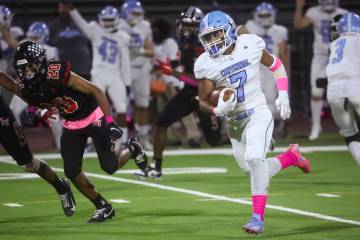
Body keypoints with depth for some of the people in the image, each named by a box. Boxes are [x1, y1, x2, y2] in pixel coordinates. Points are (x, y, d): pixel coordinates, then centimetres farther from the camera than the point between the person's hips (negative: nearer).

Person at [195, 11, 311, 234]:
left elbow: (275, 64, 9)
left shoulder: (250, 45, -9)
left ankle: (258, 217, -20)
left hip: (258, 113, -3)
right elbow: (204, 102, -4)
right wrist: (218, 109, -26)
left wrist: (283, 95, -1)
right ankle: (291, 156, 37)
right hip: (234, 121, 3)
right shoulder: (206, 64, -9)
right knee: (256, 171, 10)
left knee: (255, 159, -24)